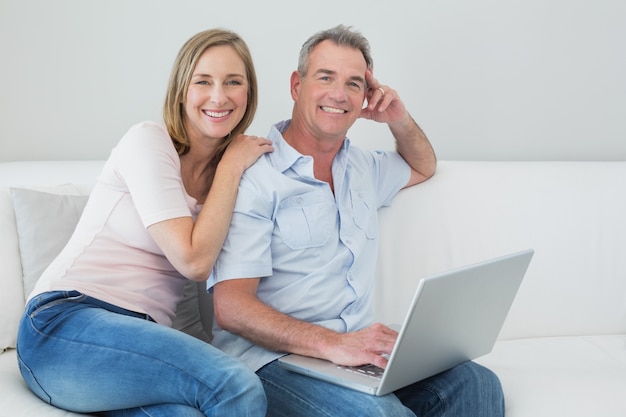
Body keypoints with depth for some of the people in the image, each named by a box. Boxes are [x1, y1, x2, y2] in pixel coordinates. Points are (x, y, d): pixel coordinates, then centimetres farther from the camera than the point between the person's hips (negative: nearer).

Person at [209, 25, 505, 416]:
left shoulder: (362, 168, 17)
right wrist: (330, 344, -29)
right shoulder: (253, 176, -8)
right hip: (276, 358, -6)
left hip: (361, 350, 7)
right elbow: (231, 307, -16)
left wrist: (400, 120, 16)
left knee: (477, 385, -18)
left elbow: (423, 167, 40)